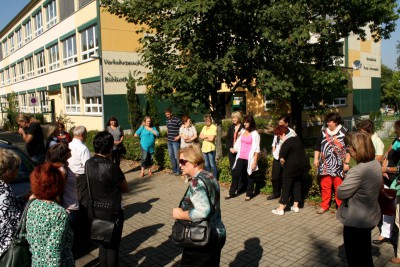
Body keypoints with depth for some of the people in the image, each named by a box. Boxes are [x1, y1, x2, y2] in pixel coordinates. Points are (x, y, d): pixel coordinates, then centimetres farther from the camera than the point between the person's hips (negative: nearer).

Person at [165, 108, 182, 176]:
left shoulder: (177, 120, -12)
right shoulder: (167, 121, 10)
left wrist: (179, 136, -17)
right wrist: (168, 135, 15)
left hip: (175, 141, -7)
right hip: (169, 141, 7)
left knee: (176, 156, -4)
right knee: (171, 156, 12)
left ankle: (178, 171, 6)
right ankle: (174, 170, 24)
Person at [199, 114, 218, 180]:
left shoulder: (214, 127, -10)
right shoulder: (204, 127, 12)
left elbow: (211, 138, -18)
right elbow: (200, 136, 1)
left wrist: (204, 137, -4)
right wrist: (207, 136, -12)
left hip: (211, 149, -7)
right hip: (204, 148, 7)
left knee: (212, 164, -1)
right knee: (207, 165, 16)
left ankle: (215, 178, 10)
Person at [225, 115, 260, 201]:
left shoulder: (255, 134, -7)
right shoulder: (242, 131, 9)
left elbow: (256, 149, -9)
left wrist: (254, 161, -13)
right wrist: (235, 149, 0)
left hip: (249, 159, -5)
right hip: (240, 157, 5)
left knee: (249, 177, 8)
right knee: (235, 174, 7)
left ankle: (249, 194, 21)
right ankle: (231, 193, 19)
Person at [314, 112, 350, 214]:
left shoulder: (344, 132, -3)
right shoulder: (323, 132, 9)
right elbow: (317, 147, 14)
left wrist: (347, 163, -7)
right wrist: (316, 159, 7)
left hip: (338, 165, -3)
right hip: (325, 165, 3)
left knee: (339, 187, 2)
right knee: (325, 186, 9)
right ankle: (324, 205, 21)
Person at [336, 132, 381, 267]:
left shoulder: (358, 171, -32)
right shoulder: (376, 164, -3)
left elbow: (341, 194, -24)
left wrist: (343, 183, -6)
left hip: (356, 221, -8)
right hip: (370, 217, 9)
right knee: (365, 254, 27)